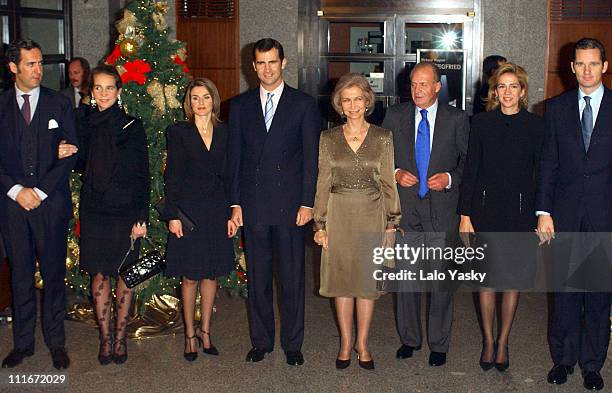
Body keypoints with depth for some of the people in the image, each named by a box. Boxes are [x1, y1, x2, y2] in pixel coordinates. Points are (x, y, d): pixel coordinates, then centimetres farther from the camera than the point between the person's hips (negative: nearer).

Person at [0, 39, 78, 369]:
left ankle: (56, 342, 17)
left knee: (54, 274, 5)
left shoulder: (59, 104, 3)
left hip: (51, 203, -1)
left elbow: (70, 155, -1)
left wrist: (39, 191, -9)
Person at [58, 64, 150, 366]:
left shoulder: (132, 127, -5)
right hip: (93, 210, 3)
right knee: (99, 274, 6)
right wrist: (65, 156, -5)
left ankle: (120, 335, 18)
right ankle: (105, 337, 17)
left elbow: (142, 175, -6)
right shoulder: (85, 126, 6)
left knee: (124, 274, 6)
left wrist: (141, 217, -10)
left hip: (124, 210, -3)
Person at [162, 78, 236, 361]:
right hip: (188, 210, -3)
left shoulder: (224, 133, 7)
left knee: (211, 274, 10)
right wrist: (172, 215, -9)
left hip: (217, 211, 3)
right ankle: (190, 334, 16)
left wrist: (232, 214, 3)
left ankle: (204, 330, 24)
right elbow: (172, 176, -3)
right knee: (190, 276, 3)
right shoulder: (179, 133, -1)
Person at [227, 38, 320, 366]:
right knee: (257, 277, 10)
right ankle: (261, 340, 23)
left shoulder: (304, 104, 2)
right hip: (253, 204, 2)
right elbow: (234, 157, 8)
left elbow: (311, 157, -1)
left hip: (290, 203, -2)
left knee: (292, 277, 4)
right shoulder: (241, 105, 9)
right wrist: (235, 203, 2)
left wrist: (307, 202, -7)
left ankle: (292, 343, 17)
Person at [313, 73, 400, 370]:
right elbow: (323, 183, 3)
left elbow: (388, 182, 1)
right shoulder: (328, 139, 1)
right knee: (341, 278, 7)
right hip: (339, 214, 1)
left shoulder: (382, 138, 0)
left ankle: (362, 343, 19)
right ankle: (345, 343, 20)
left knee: (368, 279, 6)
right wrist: (320, 224, -1)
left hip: (372, 214, 0)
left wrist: (391, 222, -2)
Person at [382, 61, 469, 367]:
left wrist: (450, 178, -13)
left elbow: (468, 160, 5)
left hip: (442, 209, -1)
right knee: (406, 278, 9)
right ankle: (409, 338, 25)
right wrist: (396, 173, -7)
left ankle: (439, 344, 19)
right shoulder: (395, 116, 6)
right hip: (406, 209, 2)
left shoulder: (457, 119, 1)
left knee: (442, 279, 4)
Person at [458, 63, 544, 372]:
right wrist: (465, 215, -3)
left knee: (513, 278, 7)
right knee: (488, 277, 6)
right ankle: (488, 340, 22)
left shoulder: (534, 125, 1)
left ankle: (503, 342, 22)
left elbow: (540, 172, 2)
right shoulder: (482, 122, 1)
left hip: (520, 211, 0)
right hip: (486, 209, 0)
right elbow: (471, 170, 0)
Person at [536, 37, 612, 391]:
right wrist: (543, 211, -1)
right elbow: (548, 164, 5)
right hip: (565, 213, 1)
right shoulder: (557, 108, 7)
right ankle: (564, 357, 22)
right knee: (565, 289, 8)